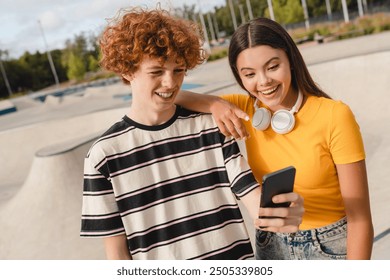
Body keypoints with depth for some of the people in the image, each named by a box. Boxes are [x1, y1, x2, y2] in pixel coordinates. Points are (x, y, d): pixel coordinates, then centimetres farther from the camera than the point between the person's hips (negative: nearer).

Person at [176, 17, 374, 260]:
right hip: (271, 246, 4)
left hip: (331, 248, -3)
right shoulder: (246, 110, -7)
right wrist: (215, 104, -25)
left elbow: (360, 219, -18)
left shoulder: (335, 116, -20)